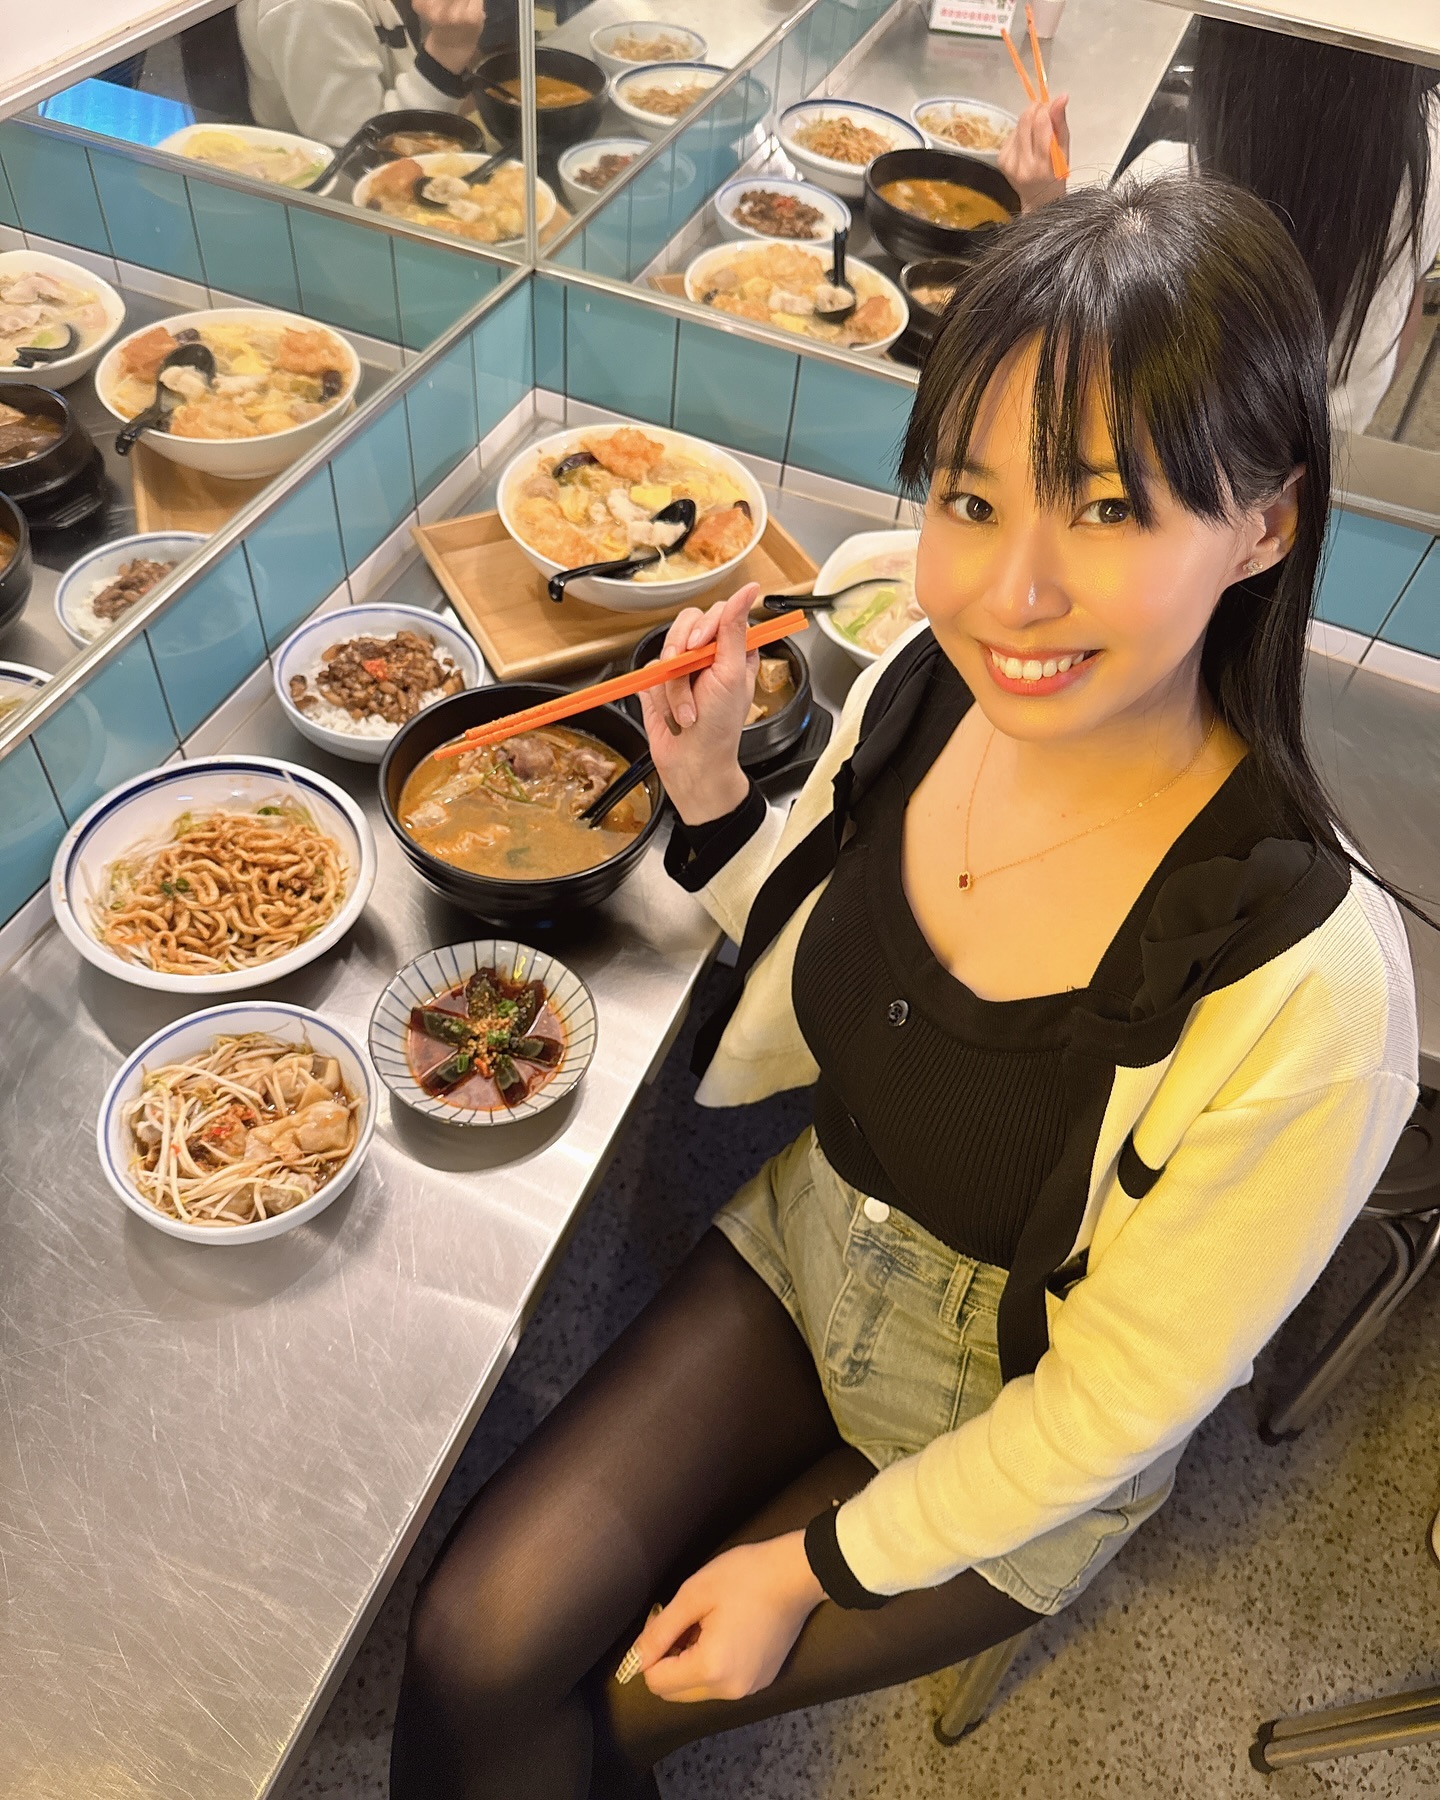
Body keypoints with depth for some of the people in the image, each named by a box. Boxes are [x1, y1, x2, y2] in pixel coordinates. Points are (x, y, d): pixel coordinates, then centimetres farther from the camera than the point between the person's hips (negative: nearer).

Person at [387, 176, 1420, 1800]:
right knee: (472, 1653, -1)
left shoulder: (1307, 983, -33)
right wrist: (707, 794, -16)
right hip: (805, 1252, 4)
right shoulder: (920, 691, -17)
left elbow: (1120, 1398, -18)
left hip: (1010, 1451, -3)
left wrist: (818, 1566, -8)